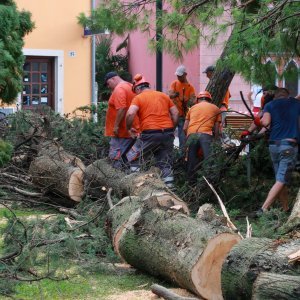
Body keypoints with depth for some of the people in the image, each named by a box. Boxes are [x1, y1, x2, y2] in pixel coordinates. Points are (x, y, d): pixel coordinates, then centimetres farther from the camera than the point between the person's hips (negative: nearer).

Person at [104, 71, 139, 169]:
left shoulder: (119, 89, -12)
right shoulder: (130, 87, 18)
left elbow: (121, 109, -23)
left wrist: (116, 126, -20)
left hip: (122, 131, -10)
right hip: (132, 130, 10)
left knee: (115, 156, -10)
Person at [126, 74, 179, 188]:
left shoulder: (138, 98, 1)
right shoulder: (164, 95, 17)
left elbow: (130, 114, -15)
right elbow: (175, 113, 14)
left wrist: (129, 127, 0)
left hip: (150, 134, -5)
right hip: (168, 134, 5)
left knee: (133, 158, 11)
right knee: (166, 163, 12)